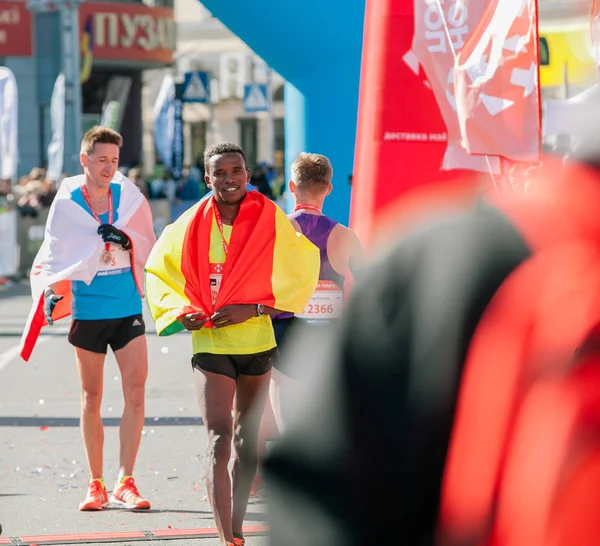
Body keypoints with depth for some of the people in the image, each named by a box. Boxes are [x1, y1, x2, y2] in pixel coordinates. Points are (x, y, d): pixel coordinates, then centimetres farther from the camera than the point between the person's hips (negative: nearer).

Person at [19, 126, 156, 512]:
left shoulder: (130, 197, 3)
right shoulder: (66, 204, -1)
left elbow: (148, 247, 11)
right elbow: (54, 255, 5)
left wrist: (126, 240, -9)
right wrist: (52, 292, -9)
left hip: (129, 308, 1)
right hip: (87, 310, -1)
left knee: (136, 390, -10)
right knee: (91, 397, 5)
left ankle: (125, 482, -8)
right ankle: (96, 484, 14)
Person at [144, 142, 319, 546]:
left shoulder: (271, 221, -5)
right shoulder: (191, 226, -2)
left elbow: (298, 275, -3)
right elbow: (158, 271, 10)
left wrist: (251, 308, -15)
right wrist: (181, 311, -7)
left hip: (257, 342, 1)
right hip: (209, 345, -1)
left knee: (247, 440, 14)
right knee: (219, 441, -13)